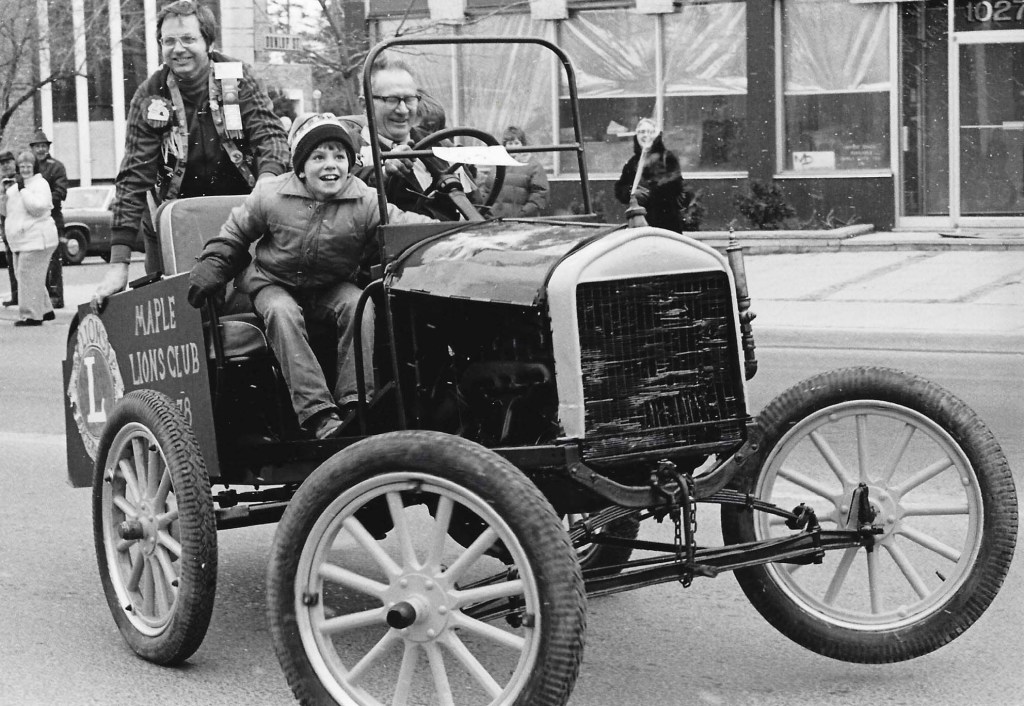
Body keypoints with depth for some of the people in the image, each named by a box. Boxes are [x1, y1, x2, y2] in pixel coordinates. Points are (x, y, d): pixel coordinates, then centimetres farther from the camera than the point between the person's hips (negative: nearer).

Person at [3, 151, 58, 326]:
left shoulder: (40, 184, -7)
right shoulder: (17, 185, 18)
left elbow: (38, 207, -22)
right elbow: (7, 211, 21)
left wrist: (23, 190, -18)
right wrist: (5, 192, 6)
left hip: (36, 239, -10)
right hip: (20, 241, 10)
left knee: (29, 277, -10)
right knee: (25, 277, 15)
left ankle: (32, 316, -7)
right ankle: (46, 310, 25)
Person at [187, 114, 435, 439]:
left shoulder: (365, 202, -13)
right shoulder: (270, 195, -12)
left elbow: (407, 225, -21)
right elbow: (234, 235, 3)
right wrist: (209, 270, -3)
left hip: (331, 286, 1)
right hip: (275, 284, -1)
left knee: (360, 306, -28)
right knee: (283, 313, -33)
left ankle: (355, 404, -27)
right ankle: (318, 415, -41)